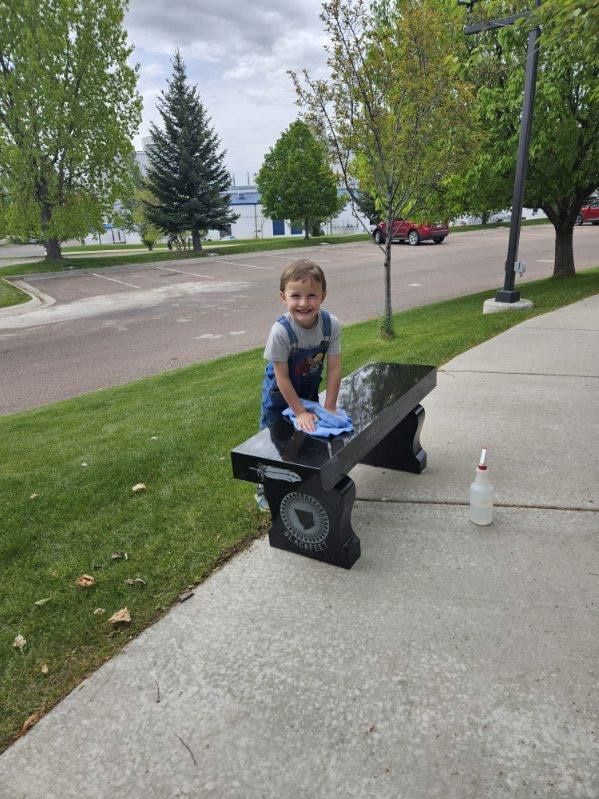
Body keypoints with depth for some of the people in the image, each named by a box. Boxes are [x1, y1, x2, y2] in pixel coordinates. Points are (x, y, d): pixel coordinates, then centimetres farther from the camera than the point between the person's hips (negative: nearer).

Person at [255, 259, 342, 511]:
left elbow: (334, 369, -17)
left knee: (312, 434, 15)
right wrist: (300, 412, -20)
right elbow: (282, 377, -25)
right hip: (279, 393, -3)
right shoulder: (281, 331, -34)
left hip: (309, 389, 4)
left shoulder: (332, 324, -25)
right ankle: (265, 489, 27)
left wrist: (329, 407, -16)